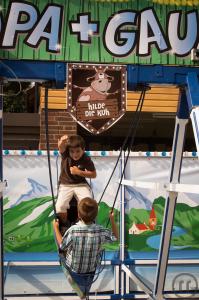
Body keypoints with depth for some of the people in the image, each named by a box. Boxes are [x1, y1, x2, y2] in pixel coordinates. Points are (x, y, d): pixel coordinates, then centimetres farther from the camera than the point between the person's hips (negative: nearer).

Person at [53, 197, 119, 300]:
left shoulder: (72, 231, -34)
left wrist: (56, 228, -3)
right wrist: (112, 219, 1)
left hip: (73, 268, -2)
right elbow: (115, 237, -8)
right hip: (91, 268, 2)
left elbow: (62, 246, -14)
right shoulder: (102, 232, -29)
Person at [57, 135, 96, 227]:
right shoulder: (65, 154, -14)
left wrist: (79, 172, -18)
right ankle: (64, 226, 8)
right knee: (59, 206, -23)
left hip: (81, 184, 0)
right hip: (65, 185, 0)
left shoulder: (86, 160, -12)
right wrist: (62, 141, -62)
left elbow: (94, 174, -5)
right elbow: (61, 147, -37)